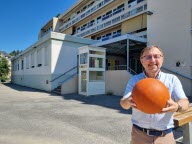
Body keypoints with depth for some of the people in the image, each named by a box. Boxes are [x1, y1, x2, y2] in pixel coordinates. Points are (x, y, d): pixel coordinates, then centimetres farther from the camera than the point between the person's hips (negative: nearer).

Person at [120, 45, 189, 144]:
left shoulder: (172, 79, -3)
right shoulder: (134, 80, -3)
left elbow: (185, 103, -10)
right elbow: (123, 103, -10)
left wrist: (177, 106, -34)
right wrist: (129, 102, -34)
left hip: (165, 136, 0)